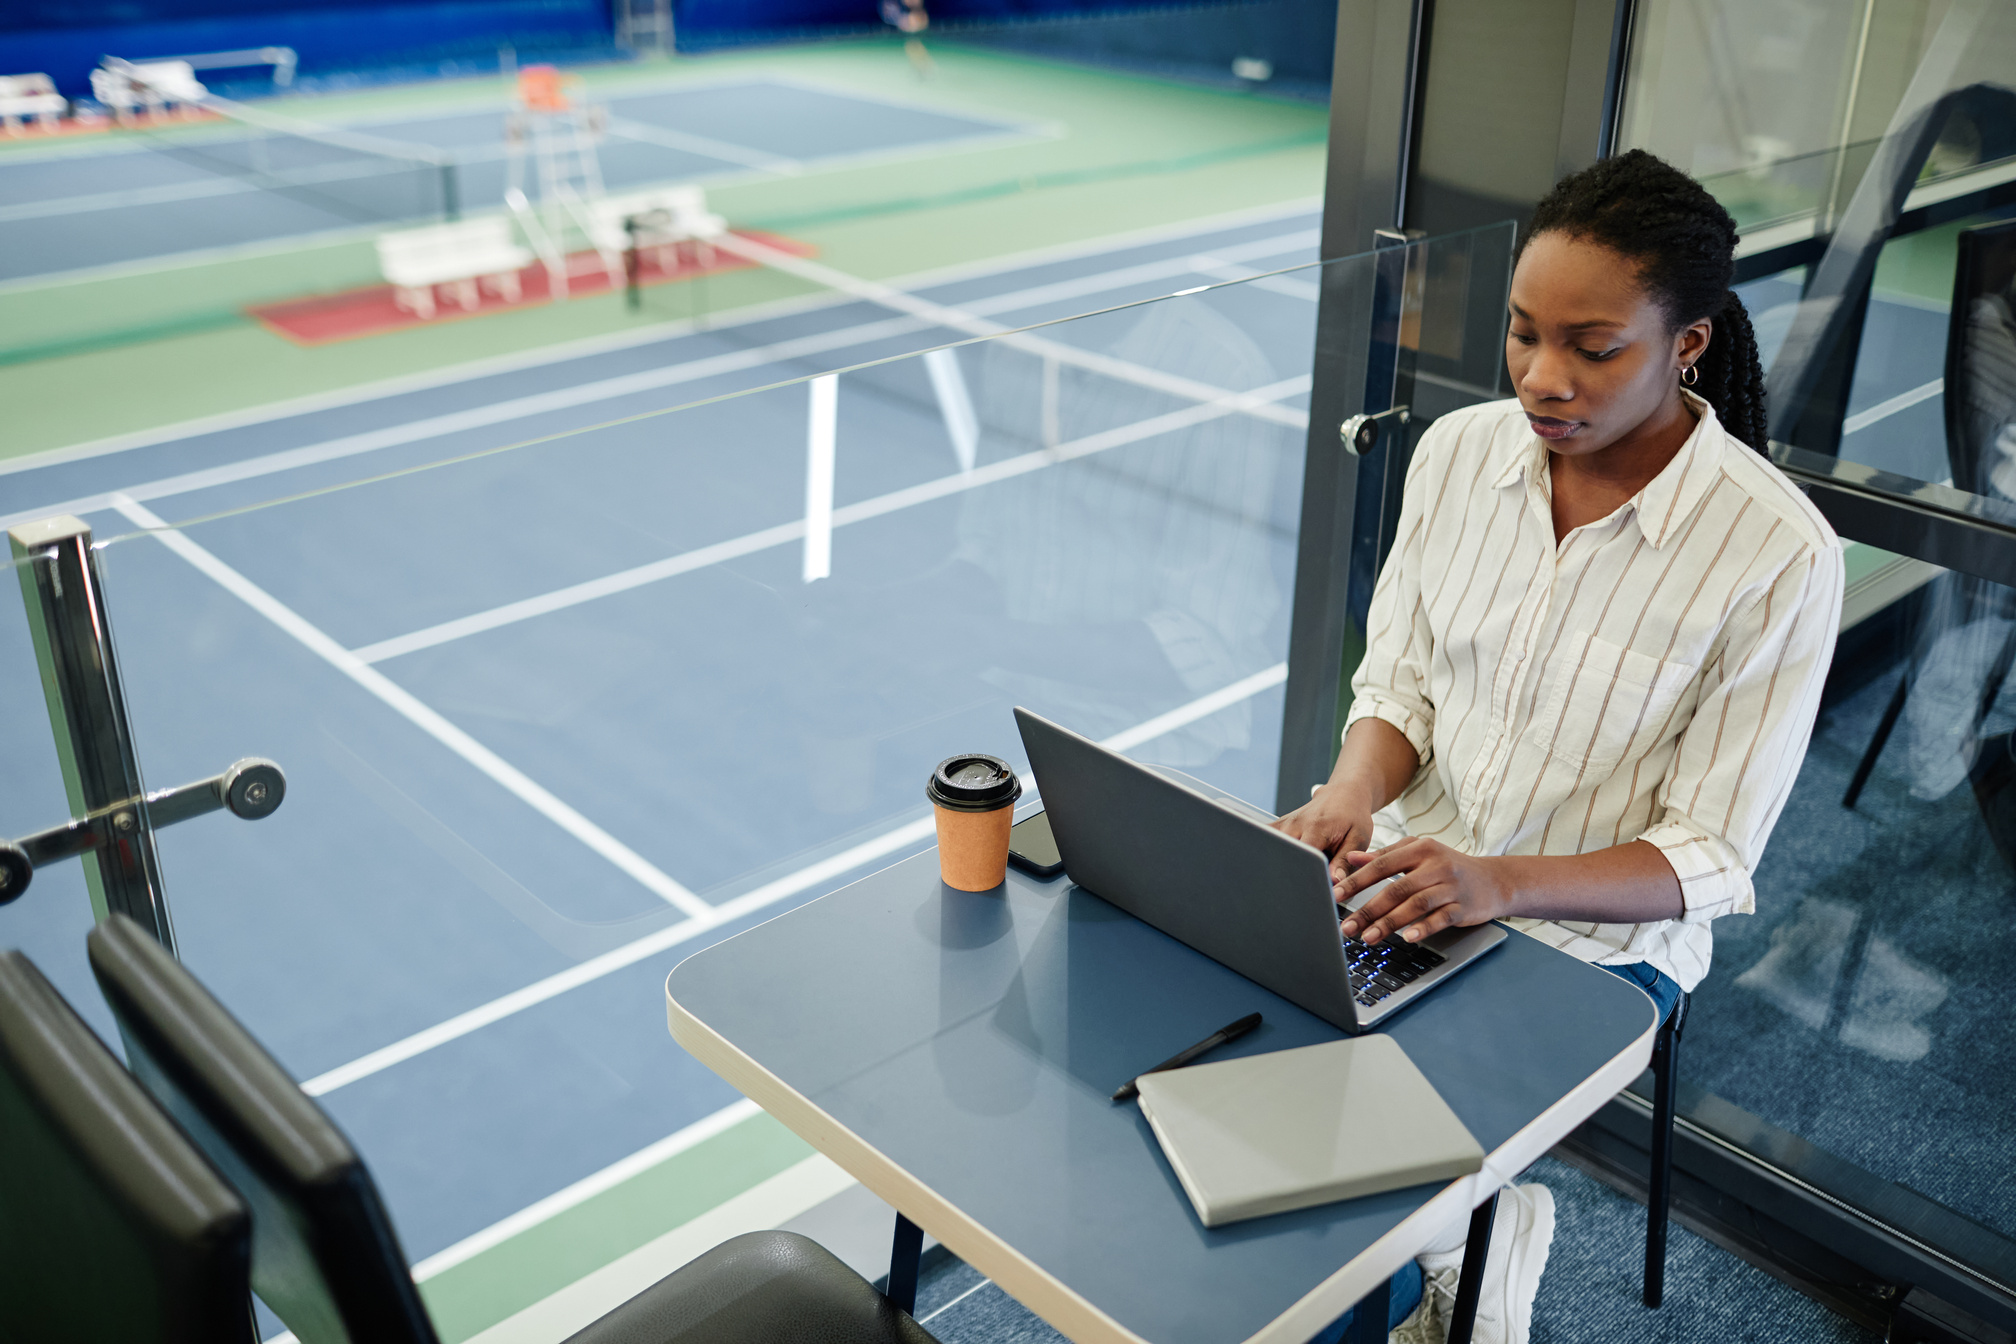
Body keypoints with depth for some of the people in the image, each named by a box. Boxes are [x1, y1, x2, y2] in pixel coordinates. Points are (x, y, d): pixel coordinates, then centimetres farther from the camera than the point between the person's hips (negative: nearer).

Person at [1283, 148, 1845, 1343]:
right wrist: (1351, 802, -17)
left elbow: (1707, 860, -14)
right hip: (1410, 877, 4)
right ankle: (1459, 1238, 10)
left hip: (1595, 940, -4)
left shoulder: (1780, 556, -17)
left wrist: (1500, 883, -30)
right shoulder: (1459, 450, -4)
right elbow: (1397, 682, 4)